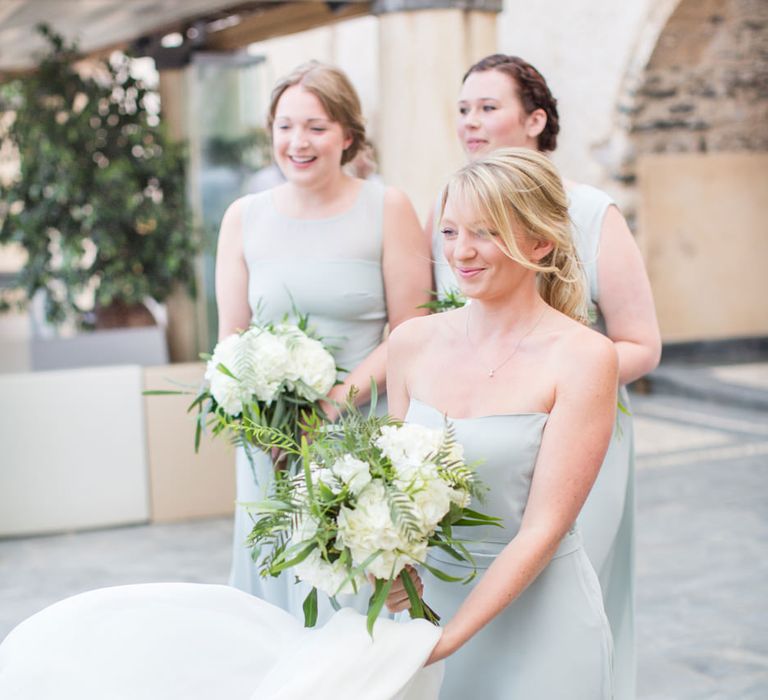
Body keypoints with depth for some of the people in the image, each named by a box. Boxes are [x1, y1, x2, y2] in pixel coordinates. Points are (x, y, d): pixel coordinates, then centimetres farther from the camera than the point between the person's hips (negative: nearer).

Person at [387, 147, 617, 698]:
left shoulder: (583, 358, -14)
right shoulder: (413, 342, -1)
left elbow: (543, 528, -16)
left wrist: (447, 639, -20)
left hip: (538, 616, -4)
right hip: (426, 594, 4)